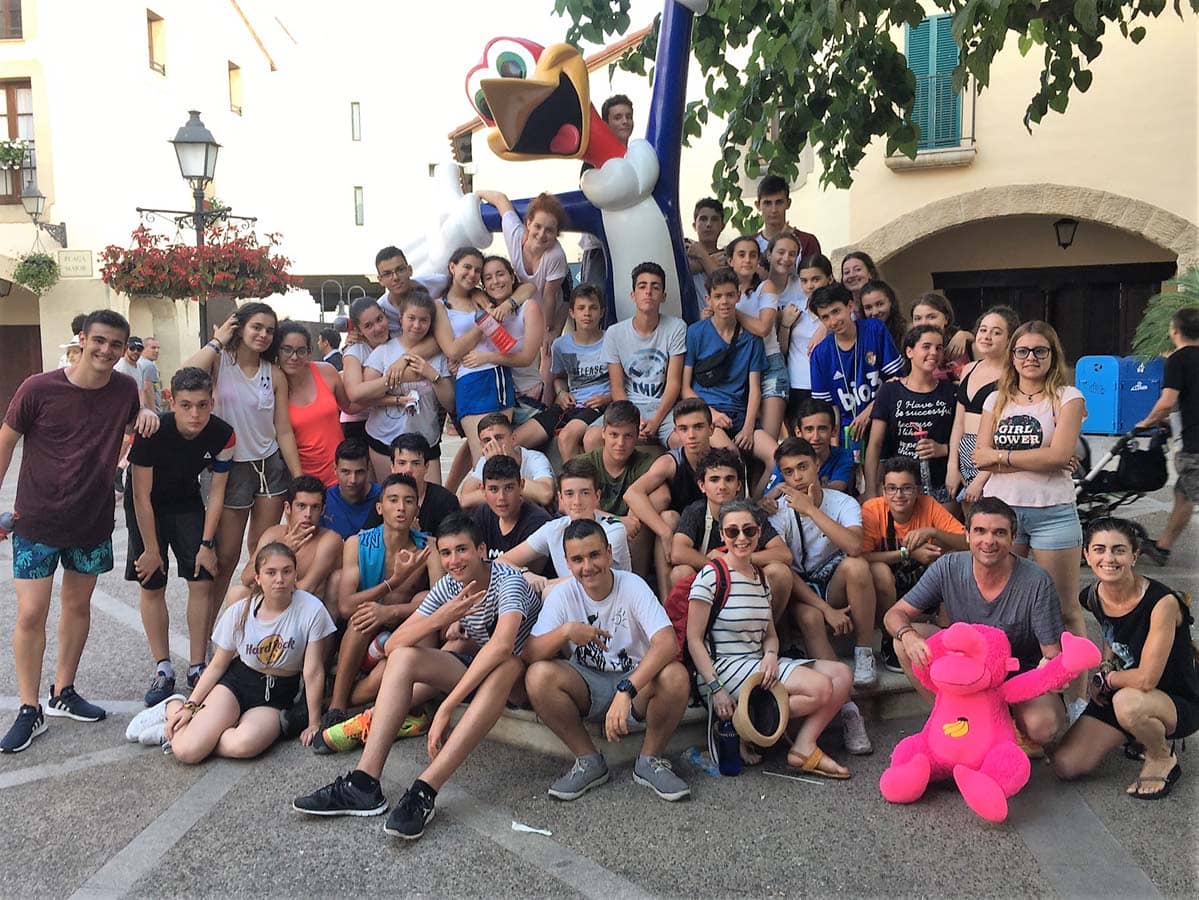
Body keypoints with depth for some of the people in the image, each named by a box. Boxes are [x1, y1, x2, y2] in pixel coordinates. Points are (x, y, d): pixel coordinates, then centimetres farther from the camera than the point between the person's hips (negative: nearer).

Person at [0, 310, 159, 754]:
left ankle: (63, 692, 32)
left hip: (94, 523, 4)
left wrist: (148, 414, -8)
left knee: (78, 604, 15)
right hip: (37, 522, -3)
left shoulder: (125, 390, -5)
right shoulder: (38, 389, -15)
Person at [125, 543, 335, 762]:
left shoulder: (311, 610, -17)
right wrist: (190, 706, -4)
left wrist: (313, 724, -7)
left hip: (278, 697, -1)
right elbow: (218, 665, 4)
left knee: (243, 745, -33)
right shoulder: (239, 612, -7)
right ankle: (173, 707, 15)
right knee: (186, 751, -20)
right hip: (236, 682, 1)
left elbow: (313, 672, -12)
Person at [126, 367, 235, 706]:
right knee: (152, 586, -2)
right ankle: (163, 670, 9)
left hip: (186, 502, 2)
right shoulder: (151, 432, -32)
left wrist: (206, 544, -11)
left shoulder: (223, 435, -23)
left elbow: (216, 492, -11)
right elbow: (142, 495, -23)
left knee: (202, 581, -6)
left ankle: (197, 667, 5)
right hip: (146, 505, -2)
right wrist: (151, 548, -17)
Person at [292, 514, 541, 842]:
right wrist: (440, 618, -30)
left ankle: (425, 791, -42)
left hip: (521, 678, -6)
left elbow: (502, 645, -43)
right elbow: (393, 645, -10)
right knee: (403, 657, -13)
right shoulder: (449, 586, -4)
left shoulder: (507, 581, -23)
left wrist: (446, 707, -44)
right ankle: (364, 783, -22)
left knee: (507, 665, -41)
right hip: (477, 669, 7)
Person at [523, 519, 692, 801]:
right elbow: (529, 653, -14)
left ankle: (651, 759, -5)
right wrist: (565, 631, -33)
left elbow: (667, 643, -30)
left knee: (675, 676, -33)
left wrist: (625, 691, -40)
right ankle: (588, 761, -6)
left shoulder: (633, 586, -15)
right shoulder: (562, 595, -7)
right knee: (538, 675, -27)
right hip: (586, 687, 2)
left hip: (636, 683, -2)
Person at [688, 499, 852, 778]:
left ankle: (804, 748, -6)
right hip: (724, 668, -8)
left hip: (758, 663, 8)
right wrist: (716, 689, -19)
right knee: (821, 687, -20)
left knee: (841, 674, -4)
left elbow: (770, 634, 17)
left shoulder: (761, 578, 14)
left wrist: (771, 656, -7)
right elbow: (694, 640, -12)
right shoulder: (711, 577, -10)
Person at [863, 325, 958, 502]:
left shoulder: (950, 392, 8)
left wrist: (943, 449, -9)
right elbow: (874, 445, -1)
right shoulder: (890, 391, 2)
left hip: (939, 487, 2)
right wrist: (871, 491, -8)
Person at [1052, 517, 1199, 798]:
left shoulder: (1162, 602, -27)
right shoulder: (1093, 597, -7)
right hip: (1122, 692, 6)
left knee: (1128, 703, -41)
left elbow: (1146, 679, -28)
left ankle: (1162, 758, -6)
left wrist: (1105, 679, -11)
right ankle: (1149, 733, 18)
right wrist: (1105, 667, -1)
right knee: (1066, 765, -5)